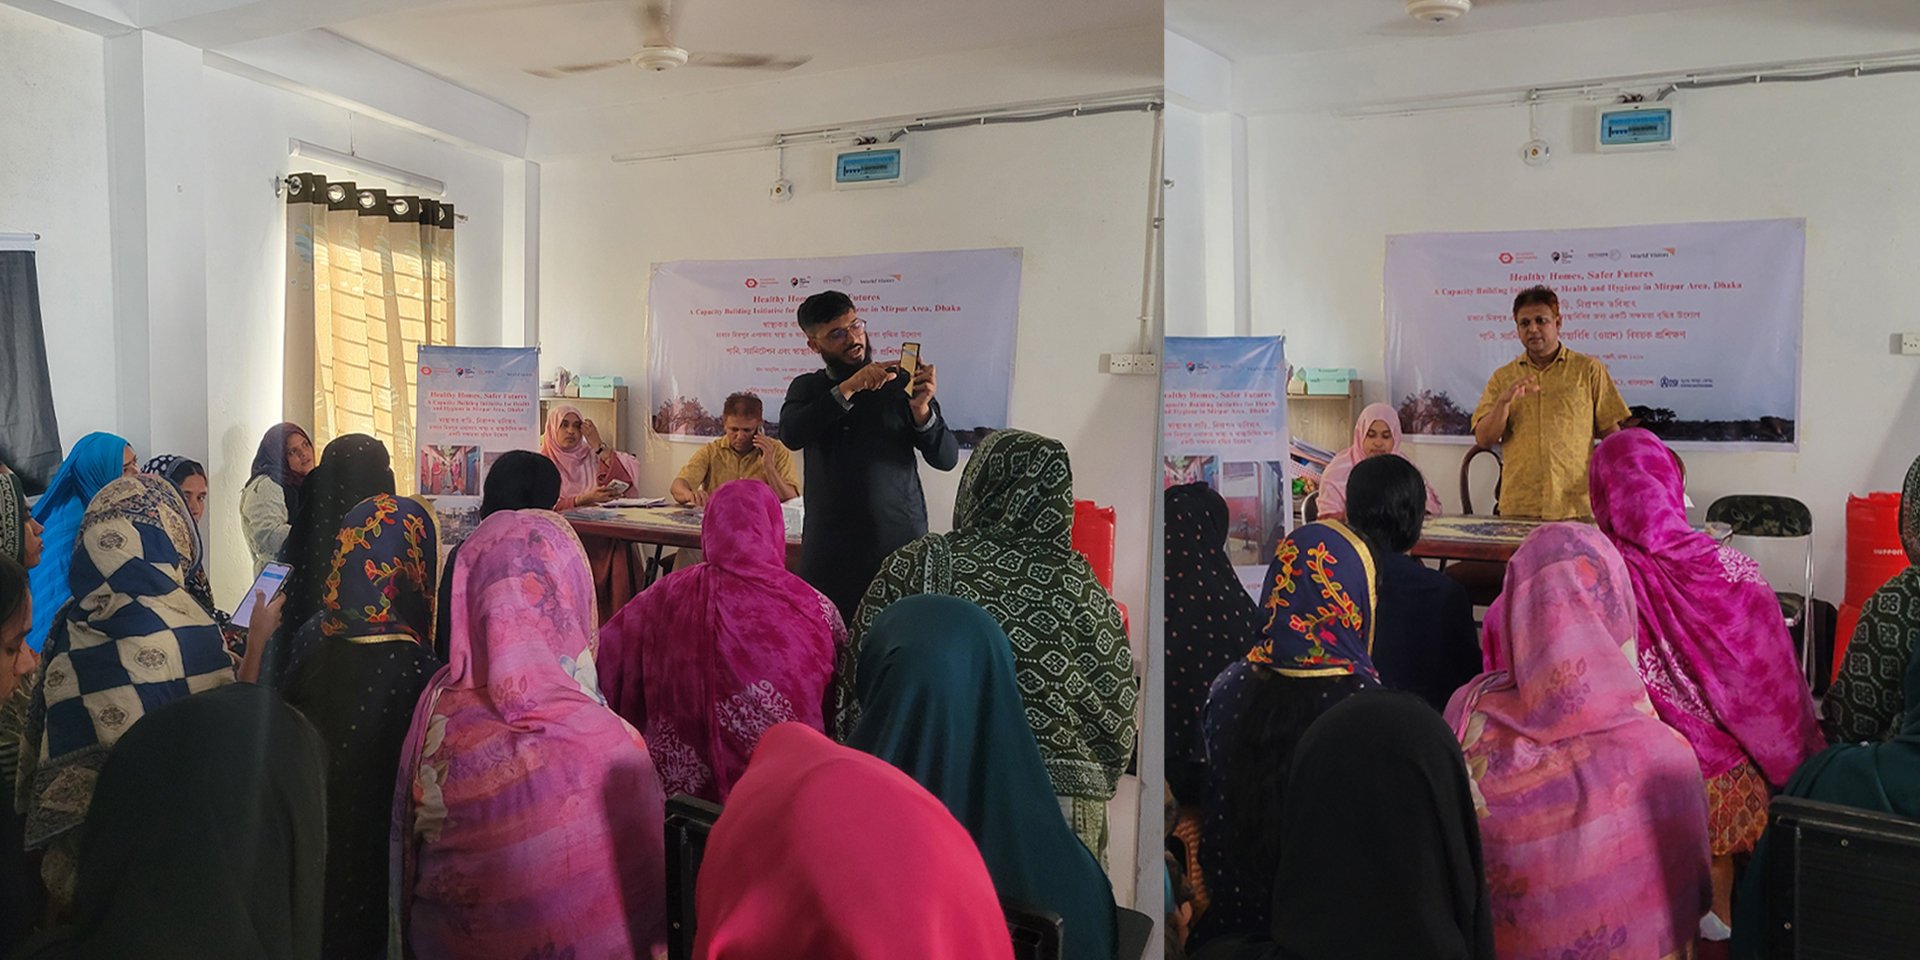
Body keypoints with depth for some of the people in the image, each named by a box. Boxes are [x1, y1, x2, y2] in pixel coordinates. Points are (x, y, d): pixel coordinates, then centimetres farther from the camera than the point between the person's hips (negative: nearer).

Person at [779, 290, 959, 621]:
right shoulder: (807, 388, 12)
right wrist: (846, 390, -18)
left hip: (900, 543, -1)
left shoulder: (900, 385, 4)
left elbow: (946, 458, 1)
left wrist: (922, 410, -17)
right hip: (830, 546, 2)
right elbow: (791, 435, -9)